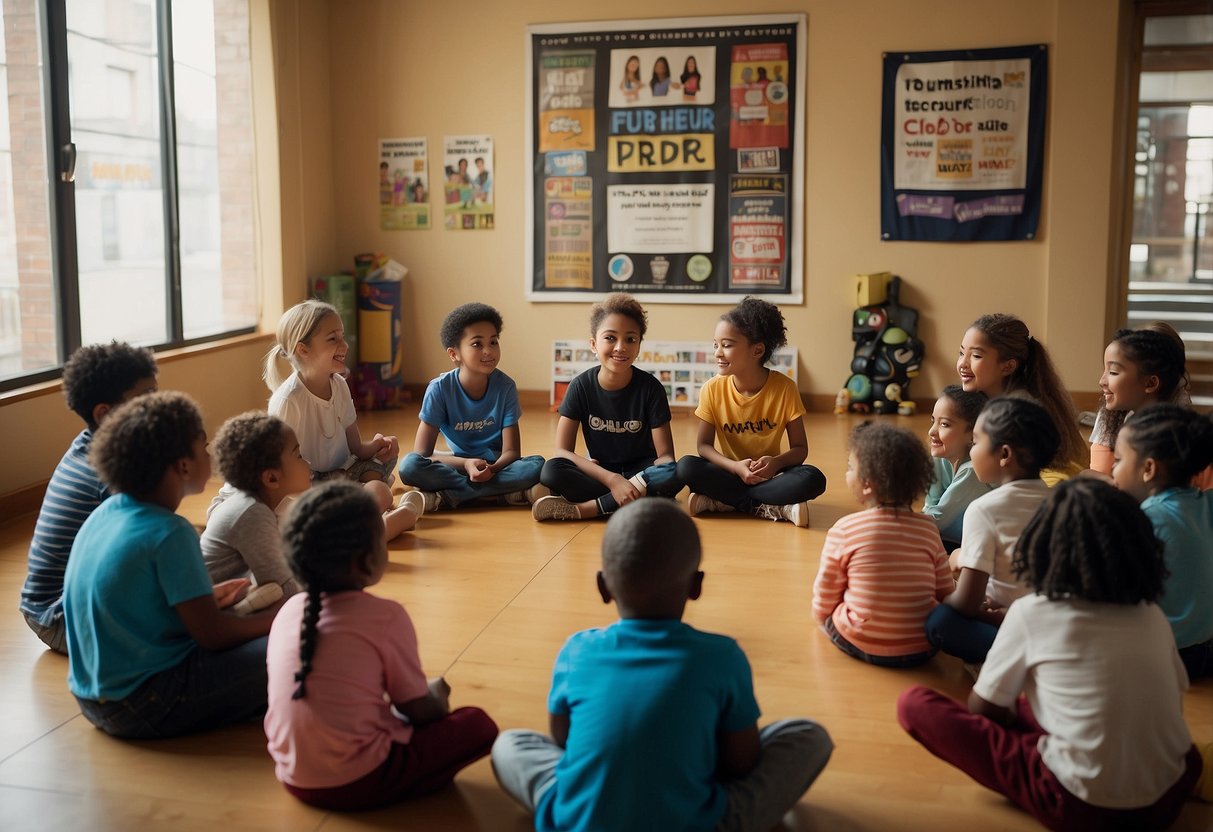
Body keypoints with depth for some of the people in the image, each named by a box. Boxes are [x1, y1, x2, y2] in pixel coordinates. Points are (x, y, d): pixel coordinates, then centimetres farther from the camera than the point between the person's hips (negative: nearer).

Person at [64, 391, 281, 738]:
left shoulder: (105, 513, 4)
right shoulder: (170, 534, -21)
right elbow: (211, 634, -17)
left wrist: (207, 597, 19)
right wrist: (273, 618, 0)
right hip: (141, 707, -9)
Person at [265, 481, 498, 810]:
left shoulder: (289, 610, 3)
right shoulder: (386, 617, -14)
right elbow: (419, 711, -6)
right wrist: (436, 697, 17)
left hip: (292, 777, 6)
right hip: (356, 783, -6)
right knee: (478, 725, 0)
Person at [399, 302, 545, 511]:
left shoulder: (505, 387, -9)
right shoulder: (440, 389, -11)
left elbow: (511, 451, -11)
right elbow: (421, 454, -13)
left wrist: (492, 468, -34)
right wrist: (466, 464, -28)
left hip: (496, 467, 1)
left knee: (536, 465, -30)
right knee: (410, 466, -29)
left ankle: (445, 497, -26)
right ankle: (508, 493, -26)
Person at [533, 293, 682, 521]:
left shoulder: (650, 388, -11)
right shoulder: (581, 386, -9)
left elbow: (666, 455, -11)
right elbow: (562, 451, -13)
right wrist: (612, 479, -28)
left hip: (640, 471, 0)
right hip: (598, 472, 0)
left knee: (674, 475, -34)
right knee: (551, 471, -29)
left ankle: (582, 508, -28)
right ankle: (642, 501, -24)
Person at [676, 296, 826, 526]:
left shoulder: (784, 388, -12)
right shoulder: (713, 389, -9)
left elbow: (800, 448, -7)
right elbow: (704, 445, -6)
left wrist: (776, 462, -29)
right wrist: (736, 467, -25)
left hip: (769, 474, -1)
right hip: (732, 472, 1)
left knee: (813, 479, -30)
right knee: (686, 466, -29)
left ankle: (719, 502, -23)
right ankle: (777, 508, -24)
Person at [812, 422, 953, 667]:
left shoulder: (844, 530, -8)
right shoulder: (928, 529, 0)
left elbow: (823, 604, -2)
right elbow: (947, 596, 5)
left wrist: (821, 617, 20)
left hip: (860, 646, -2)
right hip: (923, 650, 2)